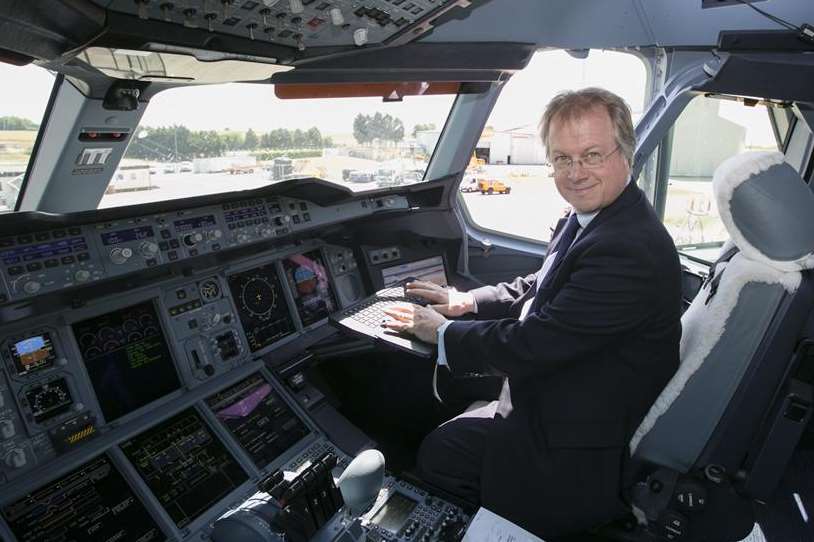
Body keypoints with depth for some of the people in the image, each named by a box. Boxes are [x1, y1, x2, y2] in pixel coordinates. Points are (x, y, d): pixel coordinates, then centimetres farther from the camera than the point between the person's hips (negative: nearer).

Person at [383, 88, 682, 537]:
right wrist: (468, 300, 1)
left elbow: (533, 344, -29)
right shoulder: (589, 219, 0)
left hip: (578, 454, -9)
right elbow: (539, 289, 13)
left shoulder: (628, 250, -32)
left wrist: (444, 334, -15)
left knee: (439, 453, 1)